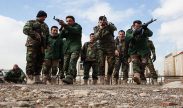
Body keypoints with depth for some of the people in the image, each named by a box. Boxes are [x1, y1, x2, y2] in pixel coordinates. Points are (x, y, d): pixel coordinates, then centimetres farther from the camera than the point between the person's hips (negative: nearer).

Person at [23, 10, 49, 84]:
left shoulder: (45, 26, 26)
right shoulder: (31, 22, 9)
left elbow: (47, 36, 24)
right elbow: (25, 30, -7)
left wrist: (47, 45, 7)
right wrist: (35, 35, -16)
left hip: (42, 45, 6)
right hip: (32, 44, -6)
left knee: (39, 61, 2)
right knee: (31, 61, -13)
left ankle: (37, 78, 6)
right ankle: (30, 78, -13)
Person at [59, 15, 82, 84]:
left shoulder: (78, 26, 7)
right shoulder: (66, 28, 24)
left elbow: (74, 30, -16)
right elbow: (62, 36, 11)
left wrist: (65, 25, -28)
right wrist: (63, 28, -7)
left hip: (75, 48, -6)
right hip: (67, 49, 6)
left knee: (72, 63, -24)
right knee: (65, 67, 1)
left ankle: (69, 78, -36)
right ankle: (71, 78, 10)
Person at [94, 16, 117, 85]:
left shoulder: (110, 26, 4)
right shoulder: (96, 28, 6)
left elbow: (114, 28, -19)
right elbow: (96, 37, -9)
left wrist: (108, 24, -34)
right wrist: (100, 29, -22)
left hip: (110, 47, 0)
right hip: (101, 47, 0)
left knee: (111, 64, -1)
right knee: (101, 64, -11)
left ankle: (108, 81, 14)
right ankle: (101, 82, -13)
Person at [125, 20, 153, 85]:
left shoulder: (143, 30, -3)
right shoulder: (129, 31, -4)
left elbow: (150, 34, -22)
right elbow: (127, 39, -22)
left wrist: (146, 29, -43)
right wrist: (134, 34, -39)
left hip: (143, 51, 2)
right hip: (133, 51, -1)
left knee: (142, 64, -1)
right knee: (135, 63, -22)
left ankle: (141, 76, 19)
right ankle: (136, 76, -43)